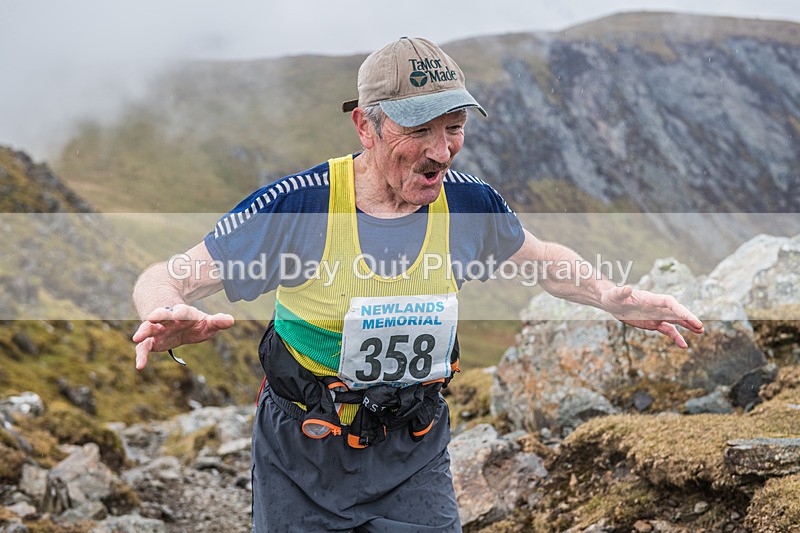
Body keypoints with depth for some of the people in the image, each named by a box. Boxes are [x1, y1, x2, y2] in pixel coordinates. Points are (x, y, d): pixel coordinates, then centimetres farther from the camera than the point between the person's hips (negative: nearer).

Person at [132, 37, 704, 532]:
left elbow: (542, 257, 12)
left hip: (414, 457, 2)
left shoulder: (468, 202, -9)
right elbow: (166, 279, -17)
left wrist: (615, 299, -5)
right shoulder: (296, 206, -21)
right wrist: (167, 319, -41)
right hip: (302, 458, -2)